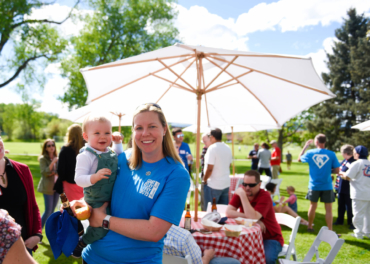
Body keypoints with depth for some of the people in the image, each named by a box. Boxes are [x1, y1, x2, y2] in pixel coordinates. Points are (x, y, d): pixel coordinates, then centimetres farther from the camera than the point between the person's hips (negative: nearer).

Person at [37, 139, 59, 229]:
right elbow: (44, 172, -15)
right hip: (48, 187, -5)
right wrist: (53, 162, -22)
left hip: (56, 186, 5)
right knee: (48, 210, -8)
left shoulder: (57, 158, 7)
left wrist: (54, 173, -8)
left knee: (52, 210, 10)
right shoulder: (43, 158, -6)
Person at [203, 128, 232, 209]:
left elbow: (209, 168, -18)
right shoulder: (228, 148, 8)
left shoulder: (212, 148, -16)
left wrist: (204, 179, -4)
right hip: (226, 184, 7)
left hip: (213, 185, -7)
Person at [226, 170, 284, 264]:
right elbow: (228, 212, -11)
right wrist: (248, 216, -23)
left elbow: (253, 217, -33)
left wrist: (243, 195, -32)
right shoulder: (240, 191, -4)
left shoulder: (265, 196, -19)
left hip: (270, 238, -4)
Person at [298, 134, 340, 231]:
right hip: (327, 186, -2)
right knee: (328, 208, 6)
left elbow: (299, 159, 13)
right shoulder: (331, 154, -10)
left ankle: (310, 226, 30)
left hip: (314, 186, 2)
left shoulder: (310, 153, -6)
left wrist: (305, 146, 18)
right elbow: (337, 170, -7)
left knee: (313, 206, 17)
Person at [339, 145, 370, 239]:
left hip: (359, 194, -6)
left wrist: (342, 174, 8)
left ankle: (358, 233, 7)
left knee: (358, 214, 2)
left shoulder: (357, 163, -11)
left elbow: (347, 177, -14)